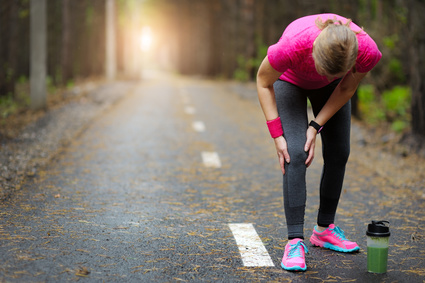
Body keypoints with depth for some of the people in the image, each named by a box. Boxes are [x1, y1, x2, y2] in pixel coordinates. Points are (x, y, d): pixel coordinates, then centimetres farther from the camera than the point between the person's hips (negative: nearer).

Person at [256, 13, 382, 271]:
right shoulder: (291, 46, -44)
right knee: (295, 154, -18)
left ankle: (325, 230, 20)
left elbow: (346, 89, -14)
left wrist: (316, 127, -18)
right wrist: (277, 135, -24)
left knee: (338, 153, 2)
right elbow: (264, 82, -22)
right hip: (289, 80, -3)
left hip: (330, 87, 3)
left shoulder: (367, 51, -37)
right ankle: (295, 241, -15)